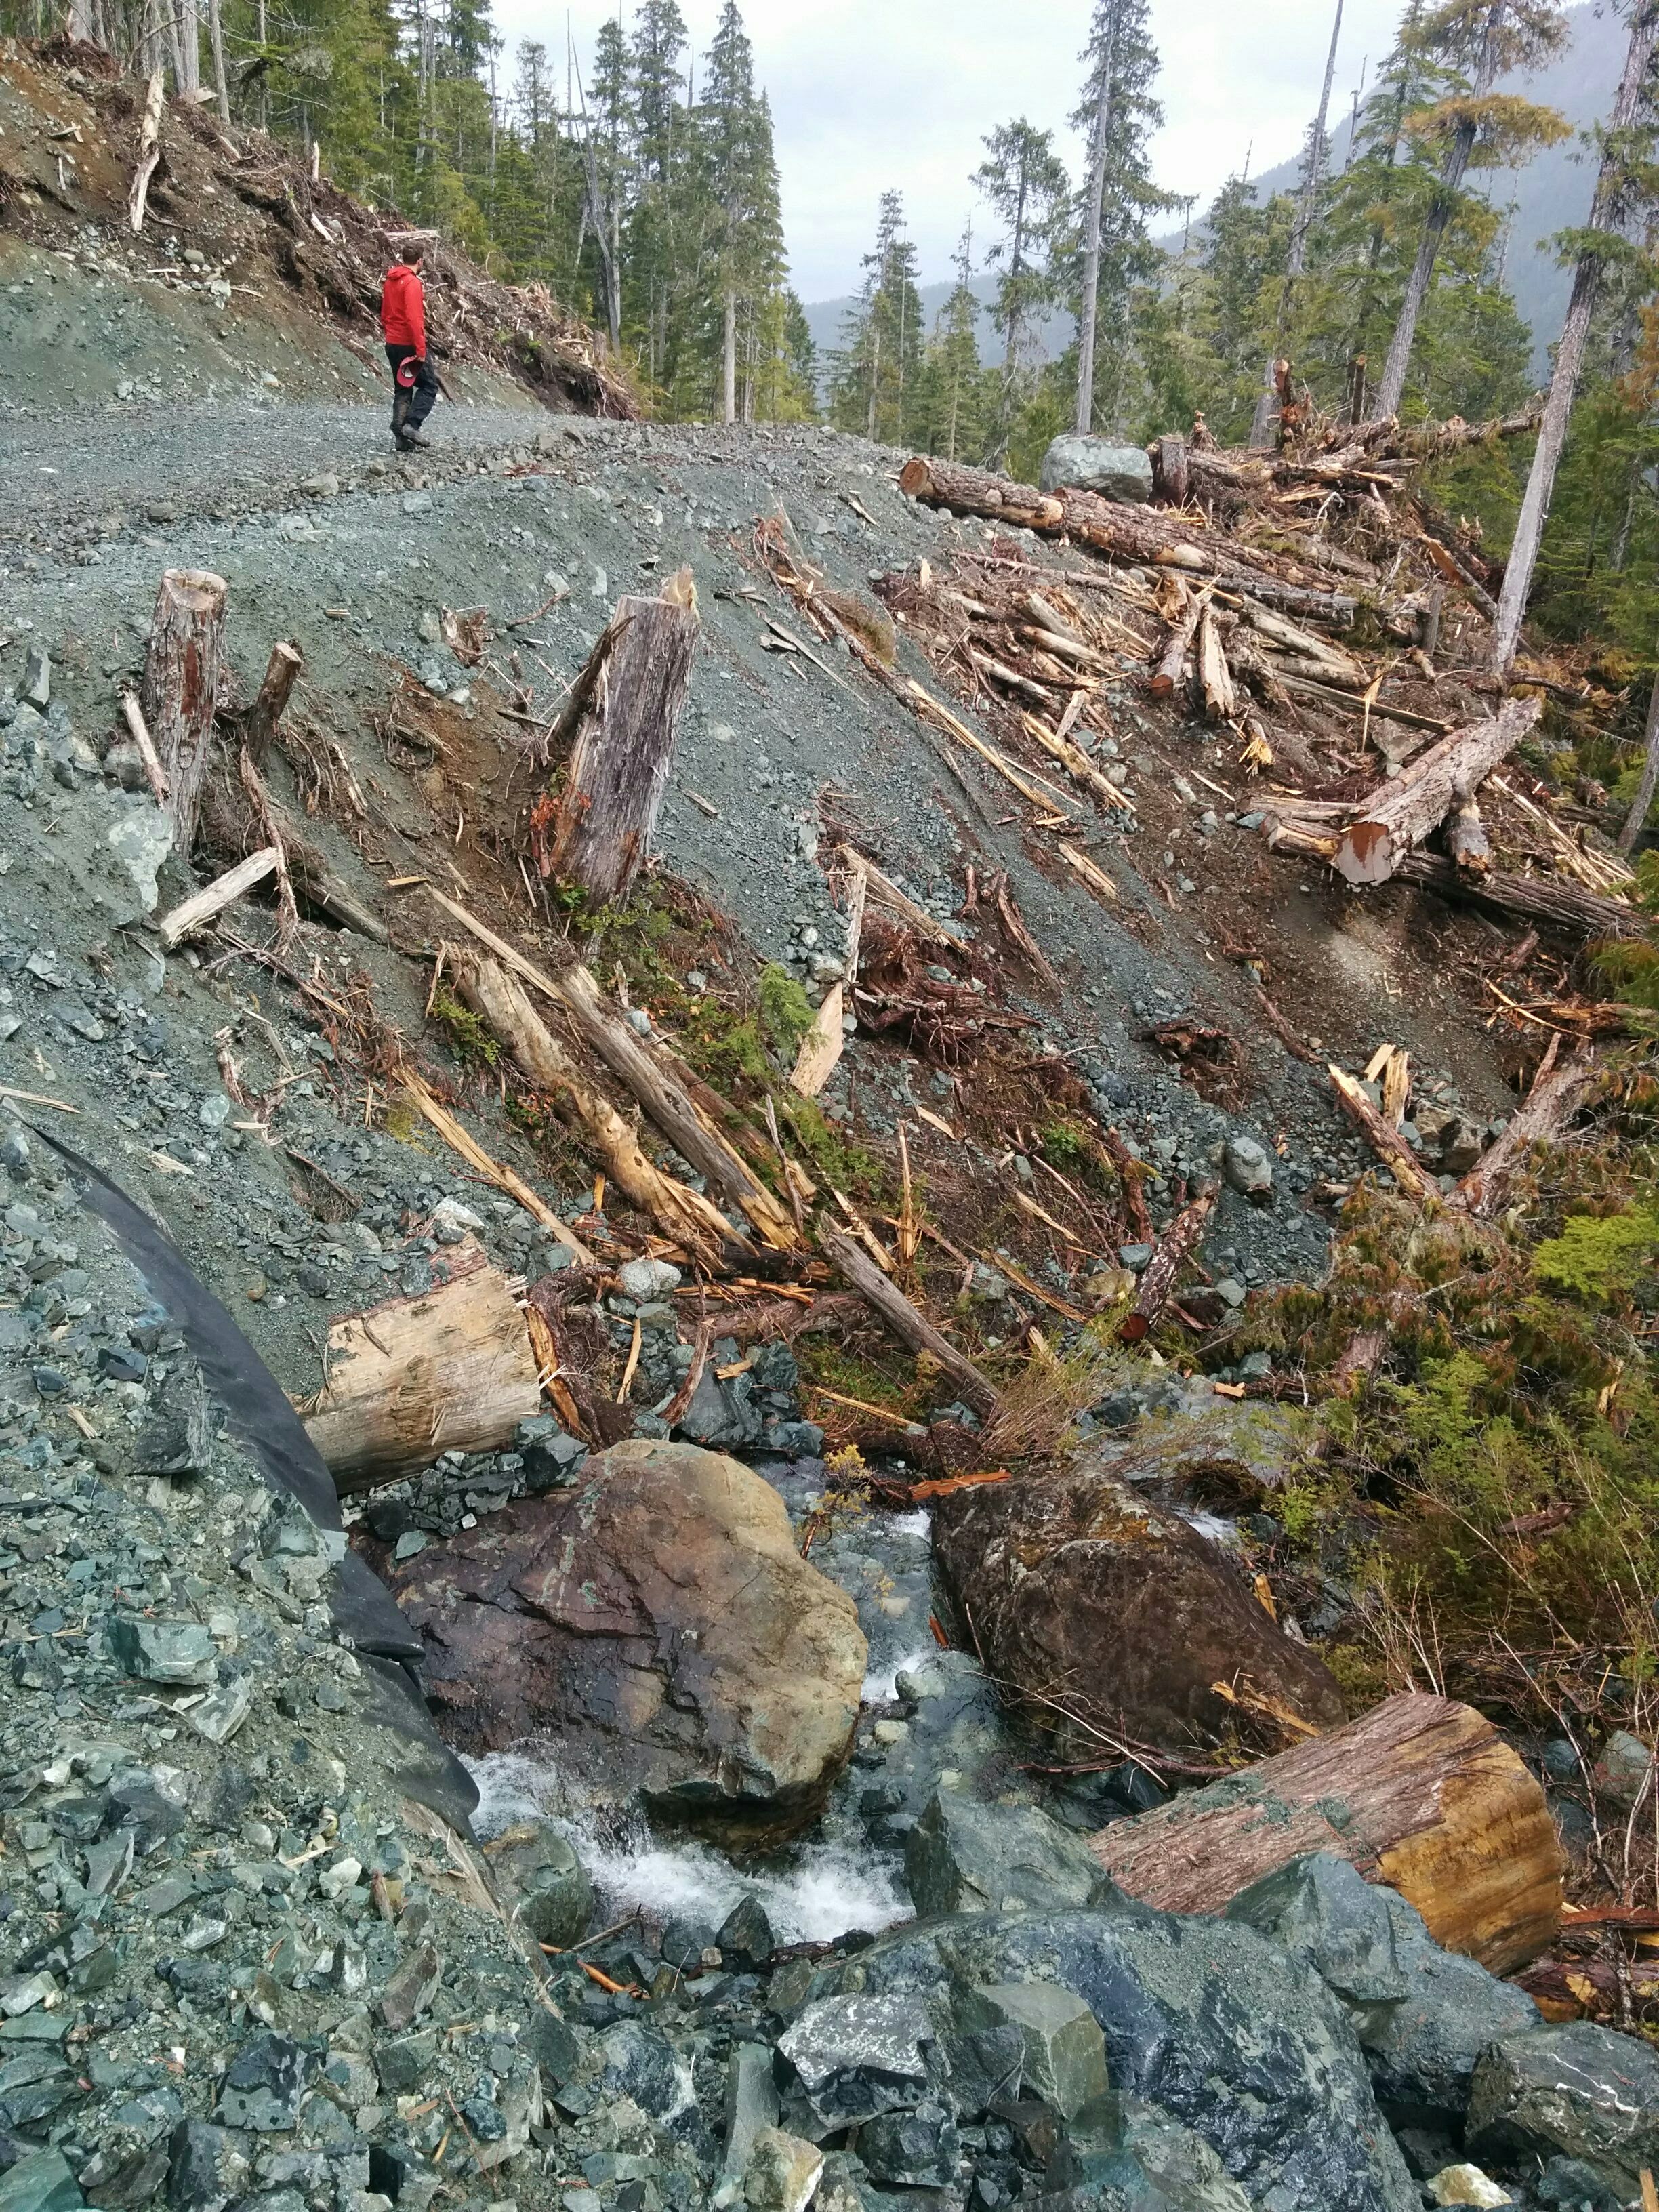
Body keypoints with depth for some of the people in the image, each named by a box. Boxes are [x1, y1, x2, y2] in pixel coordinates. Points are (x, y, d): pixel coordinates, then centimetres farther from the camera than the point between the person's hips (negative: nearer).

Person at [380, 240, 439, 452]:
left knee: (402, 390, 12)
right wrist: (421, 349, -21)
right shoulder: (412, 283, -16)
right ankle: (412, 424, -12)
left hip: (392, 345, 8)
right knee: (429, 385, 2)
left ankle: (400, 436, 9)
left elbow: (384, 313, 17)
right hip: (409, 345, -8)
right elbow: (414, 319, -22)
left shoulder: (390, 280, 11)